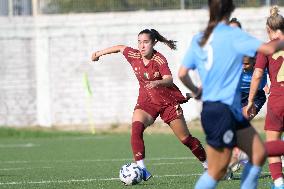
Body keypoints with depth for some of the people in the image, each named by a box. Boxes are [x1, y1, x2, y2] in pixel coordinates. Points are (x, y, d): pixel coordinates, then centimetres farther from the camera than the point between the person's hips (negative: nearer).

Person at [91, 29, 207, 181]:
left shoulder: (159, 60, -20)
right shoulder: (134, 56, -5)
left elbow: (169, 80, -33)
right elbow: (120, 48, 15)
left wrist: (157, 83, -54)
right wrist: (99, 53, 27)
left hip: (168, 101, -4)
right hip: (146, 102, 4)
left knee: (185, 138, 2)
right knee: (136, 128, -25)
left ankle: (207, 165, 23)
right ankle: (141, 170, -30)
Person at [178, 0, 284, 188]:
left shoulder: (198, 39, 8)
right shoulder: (232, 35, -13)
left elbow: (182, 74, 8)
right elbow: (268, 48, -21)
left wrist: (196, 91, 27)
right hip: (220, 111, -8)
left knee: (259, 153, 9)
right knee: (217, 172, -1)